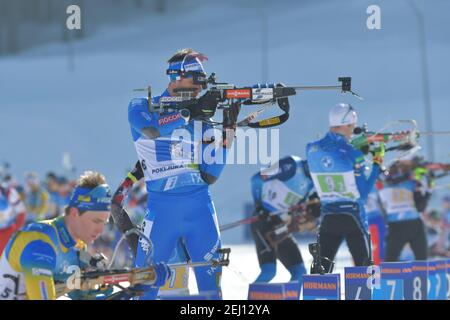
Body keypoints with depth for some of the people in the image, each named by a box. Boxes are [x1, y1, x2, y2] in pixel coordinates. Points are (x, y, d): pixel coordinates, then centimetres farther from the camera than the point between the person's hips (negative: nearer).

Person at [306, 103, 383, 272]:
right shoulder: (353, 155, -15)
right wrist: (377, 165, -3)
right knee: (364, 268, 7)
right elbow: (362, 194, -11)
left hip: (327, 217, 4)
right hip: (352, 216, -4)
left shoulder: (312, 150, -2)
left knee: (321, 267, 6)